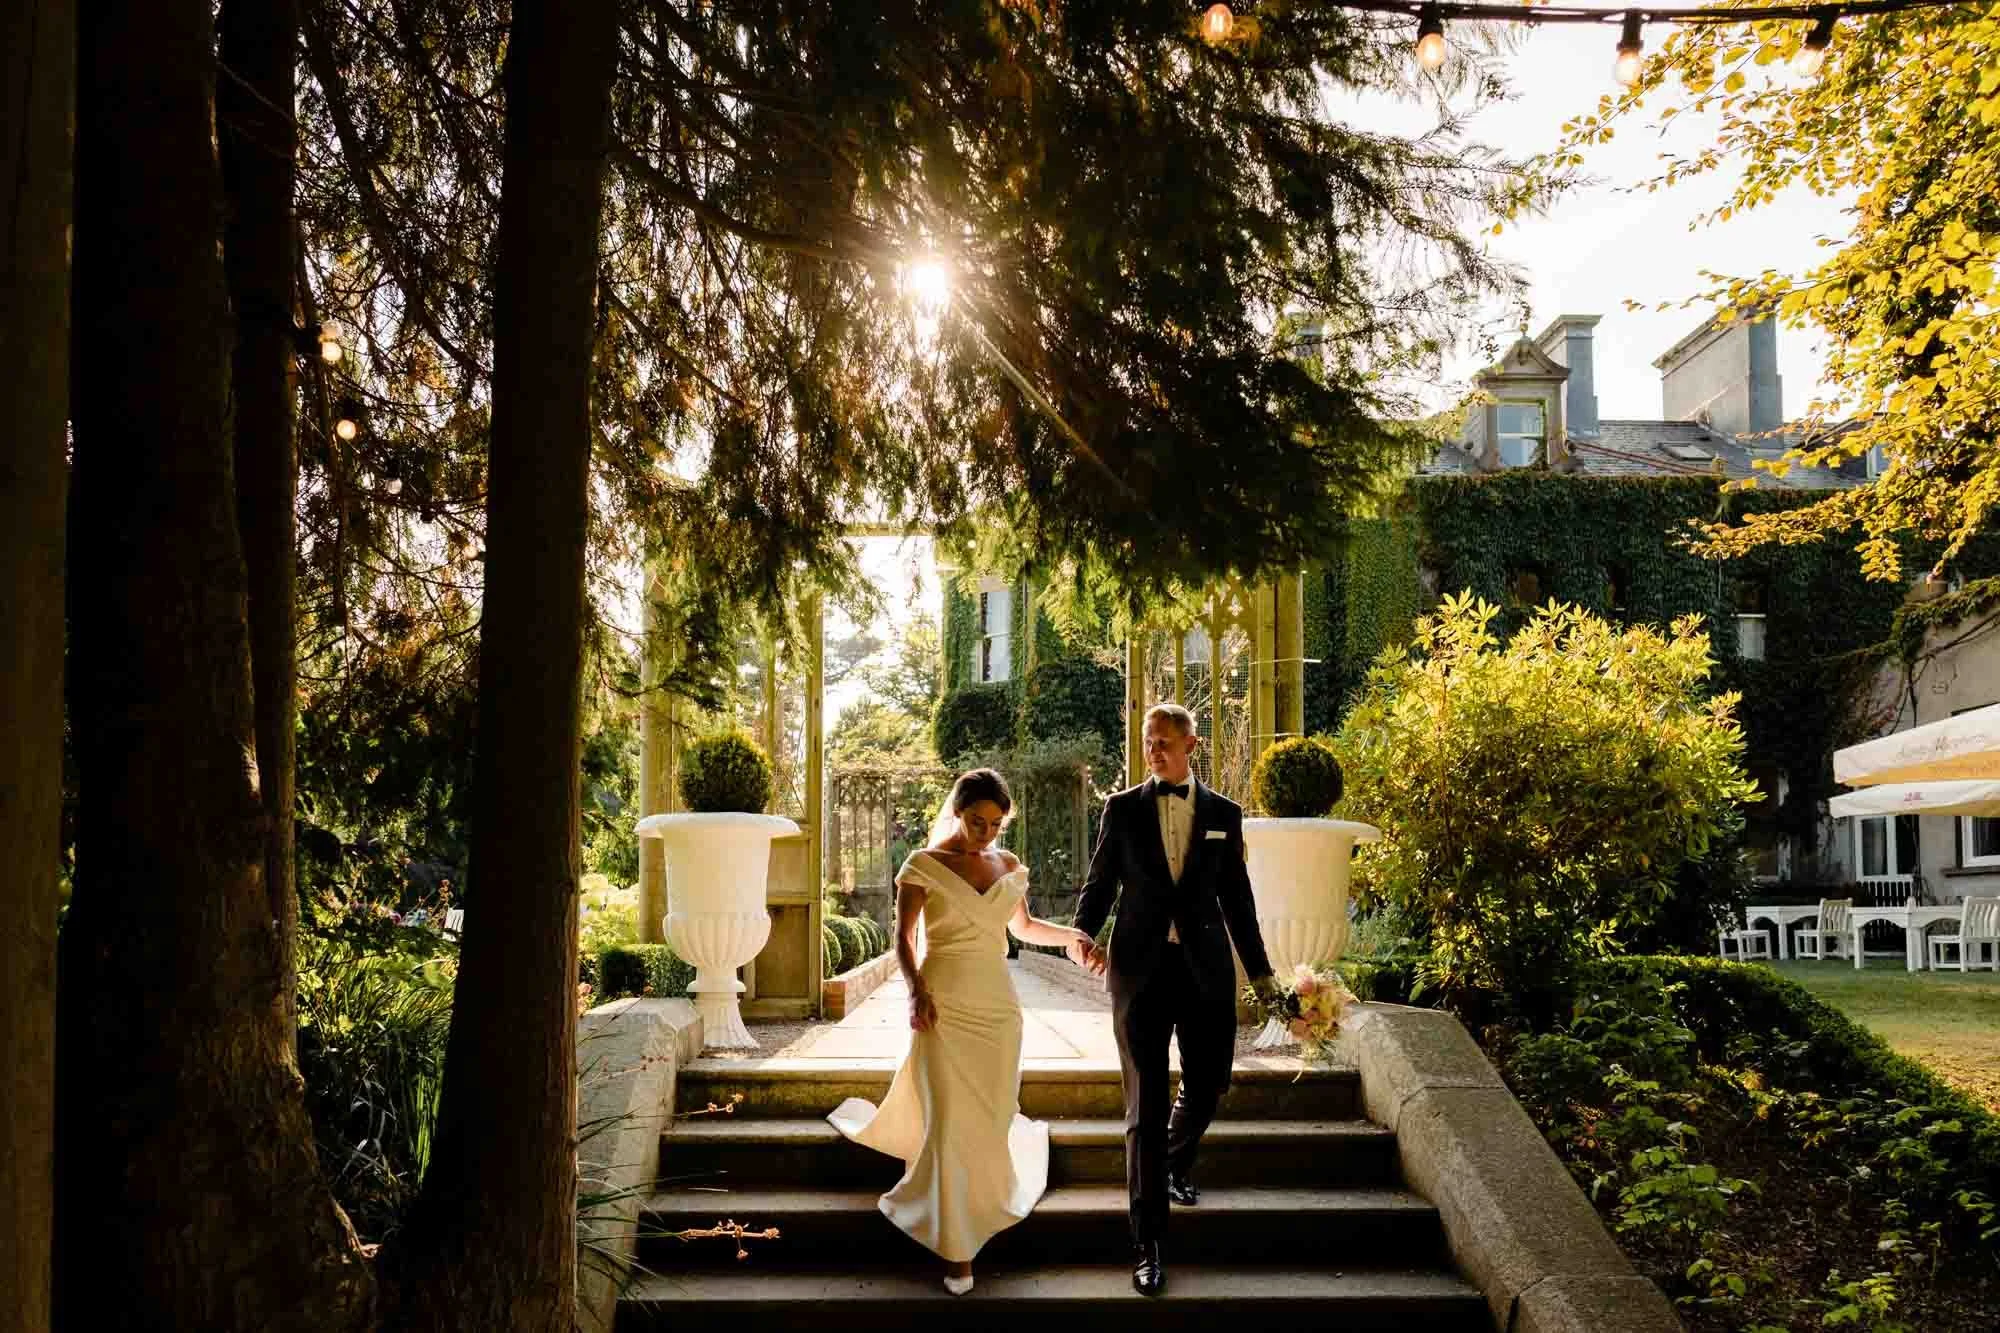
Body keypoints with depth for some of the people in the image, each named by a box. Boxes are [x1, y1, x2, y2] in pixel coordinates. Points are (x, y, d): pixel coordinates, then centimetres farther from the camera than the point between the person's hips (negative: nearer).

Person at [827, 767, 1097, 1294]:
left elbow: (1024, 927, 20)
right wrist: (916, 988, -20)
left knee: (991, 1115, 8)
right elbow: (903, 937, -5)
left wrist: (1076, 935, 5)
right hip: (944, 1007, -4)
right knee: (950, 1120, -8)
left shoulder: (1009, 866, 8)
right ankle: (957, 1249, -1)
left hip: (998, 1006, 4)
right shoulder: (924, 865, -5)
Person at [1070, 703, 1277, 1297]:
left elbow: (1236, 897, 10)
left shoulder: (1224, 813, 6)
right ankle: (1147, 1245, 3)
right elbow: (1099, 883, 6)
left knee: (1208, 1084, 11)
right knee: (1146, 1107, -2)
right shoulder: (1123, 809, 3)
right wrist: (1082, 933, -13)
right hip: (1140, 968, -2)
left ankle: (1173, 1167, 46)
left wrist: (1260, 971, 10)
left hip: (1206, 968, 2)